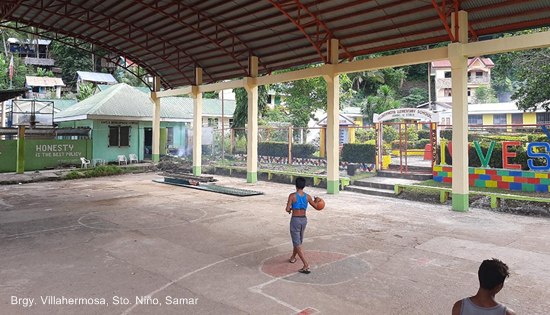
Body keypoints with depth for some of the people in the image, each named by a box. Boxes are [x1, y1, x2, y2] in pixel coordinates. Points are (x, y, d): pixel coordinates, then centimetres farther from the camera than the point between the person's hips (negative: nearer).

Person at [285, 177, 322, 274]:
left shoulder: (292, 196, -14)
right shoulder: (307, 197, -2)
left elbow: (287, 209, -17)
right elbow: (316, 207, 9)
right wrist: (316, 200, 29)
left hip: (295, 220, -5)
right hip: (304, 219, 5)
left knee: (297, 244, -3)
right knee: (298, 240, 26)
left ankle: (306, 265, -15)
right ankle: (293, 257, 46)